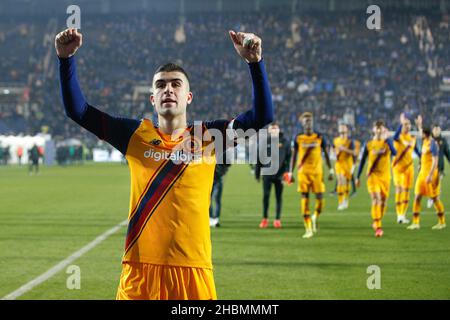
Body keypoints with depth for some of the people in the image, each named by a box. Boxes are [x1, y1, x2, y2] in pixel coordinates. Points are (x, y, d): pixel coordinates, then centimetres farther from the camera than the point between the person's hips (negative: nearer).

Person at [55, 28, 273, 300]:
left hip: (194, 269, 0)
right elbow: (77, 109, 6)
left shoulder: (208, 137, 7)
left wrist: (255, 63, -12)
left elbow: (262, 116, -1)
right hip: (141, 267, 0)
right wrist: (67, 59, -5)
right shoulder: (136, 135, 8)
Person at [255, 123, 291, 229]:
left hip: (279, 174, 0)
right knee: (266, 196, 0)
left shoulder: (284, 142, 2)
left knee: (279, 197, 5)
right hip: (267, 173, 0)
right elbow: (259, 158, 6)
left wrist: (287, 172, -6)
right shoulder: (264, 142, 4)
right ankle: (265, 219, 10)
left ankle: (277, 219, 11)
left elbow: (288, 158, 1)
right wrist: (257, 173, 4)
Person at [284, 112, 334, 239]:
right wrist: (290, 172, 3)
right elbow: (293, 156, 7)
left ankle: (315, 217, 27)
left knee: (320, 198, -6)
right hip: (303, 172, 0)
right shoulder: (298, 138, 3)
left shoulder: (319, 137, 4)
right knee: (304, 198, -4)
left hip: (317, 172, 0)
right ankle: (308, 229, 1)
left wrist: (331, 170, 5)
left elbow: (326, 154, 9)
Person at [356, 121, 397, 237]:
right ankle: (378, 227, -20)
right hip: (373, 175, -2)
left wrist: (387, 139, -26)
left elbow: (394, 153, -19)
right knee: (376, 199, -16)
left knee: (383, 201, 9)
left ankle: (377, 222, 32)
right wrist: (358, 177, 6)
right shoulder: (369, 144, 2)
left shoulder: (387, 142, 2)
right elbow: (362, 161, 7)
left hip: (385, 175, 2)